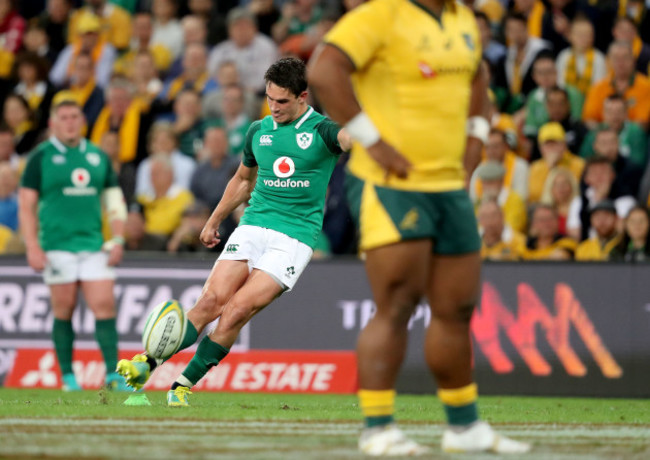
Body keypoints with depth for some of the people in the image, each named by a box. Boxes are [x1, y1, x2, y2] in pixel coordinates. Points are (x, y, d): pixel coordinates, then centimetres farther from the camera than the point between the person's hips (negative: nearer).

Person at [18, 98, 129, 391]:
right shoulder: (41, 157, 1)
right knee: (63, 312, 1)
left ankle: (113, 373, -7)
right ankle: (68, 376, 11)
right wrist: (32, 247, -9)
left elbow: (114, 200, 16)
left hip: (94, 246, 3)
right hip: (57, 246, -3)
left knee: (105, 307, -7)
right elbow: (26, 205, -1)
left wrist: (117, 240, 5)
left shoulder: (97, 156, 12)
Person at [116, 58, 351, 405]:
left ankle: (184, 385, -7)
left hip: (294, 237, -4)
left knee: (238, 309, -16)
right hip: (252, 228, 4)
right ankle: (147, 365, -10)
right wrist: (214, 221, 33)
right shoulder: (259, 131, 12)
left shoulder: (322, 130, -4)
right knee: (211, 300, -13)